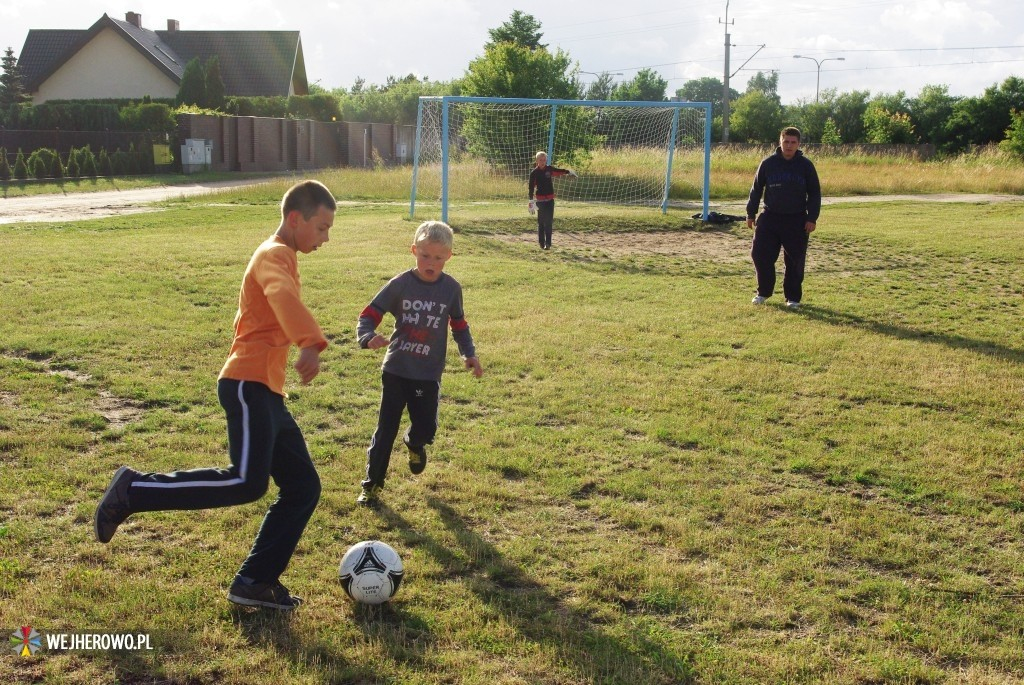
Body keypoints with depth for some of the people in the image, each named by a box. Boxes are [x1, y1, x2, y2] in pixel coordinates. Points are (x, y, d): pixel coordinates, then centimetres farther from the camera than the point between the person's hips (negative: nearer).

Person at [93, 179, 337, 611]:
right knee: (247, 482, -21)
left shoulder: (281, 258, 23)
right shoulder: (275, 255, -9)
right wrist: (311, 343, -49)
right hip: (249, 385, -10)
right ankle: (133, 491, -8)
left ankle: (255, 581, 8)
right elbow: (283, 296, -32)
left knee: (302, 488, 5)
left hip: (266, 391, 10)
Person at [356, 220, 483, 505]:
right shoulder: (400, 284, -8)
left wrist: (470, 354, 1)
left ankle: (414, 444, 41)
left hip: (429, 374, 1)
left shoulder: (451, 289, -2)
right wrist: (368, 338, -26)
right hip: (396, 370, -1)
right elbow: (369, 315, -6)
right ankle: (373, 484, 14)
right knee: (386, 429, 2)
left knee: (426, 428, 3)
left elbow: (459, 325, 12)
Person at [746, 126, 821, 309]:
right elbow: (756, 189, 9)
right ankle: (763, 292, 15)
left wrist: (812, 218, -5)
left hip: (797, 220, -1)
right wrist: (751, 213, 6)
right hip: (770, 217, 1)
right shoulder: (768, 163, 1)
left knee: (795, 260, 2)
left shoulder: (805, 165, 0)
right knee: (760, 254, -4)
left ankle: (793, 297, 15)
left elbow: (814, 193, 3)